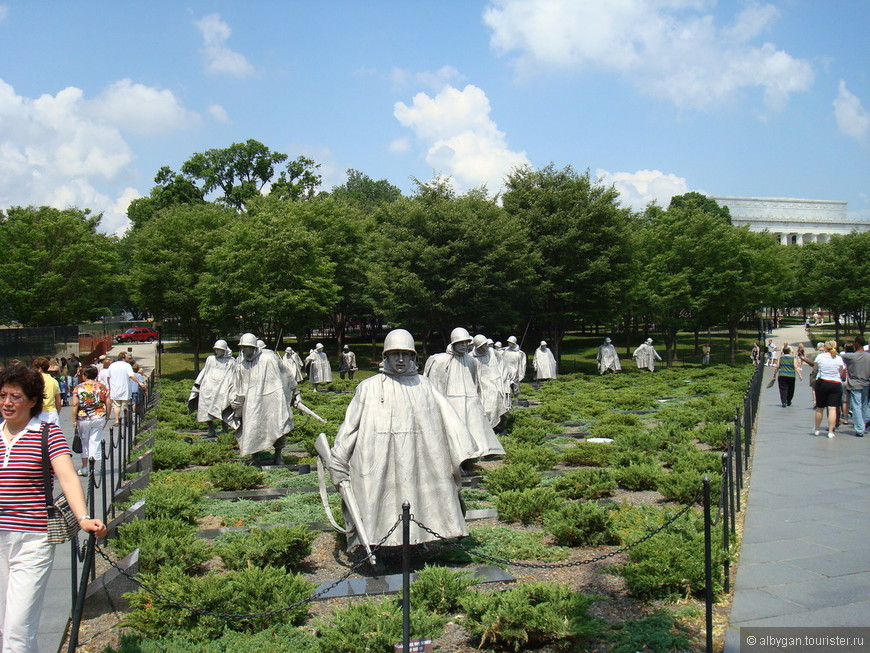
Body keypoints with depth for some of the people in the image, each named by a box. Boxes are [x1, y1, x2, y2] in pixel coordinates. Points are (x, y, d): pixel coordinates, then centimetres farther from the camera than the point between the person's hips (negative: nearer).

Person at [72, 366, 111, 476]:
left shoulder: (78, 388, -2)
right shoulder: (101, 387, 3)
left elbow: (75, 404, -9)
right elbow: (109, 403, 0)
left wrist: (74, 420, -5)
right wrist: (106, 417, 9)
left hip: (83, 419, -1)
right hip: (99, 418, 1)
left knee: (84, 442, 13)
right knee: (95, 442, 6)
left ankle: (84, 468, 15)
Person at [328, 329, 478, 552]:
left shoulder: (424, 385, 8)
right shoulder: (369, 388, 4)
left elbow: (448, 418, 4)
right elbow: (350, 425, 7)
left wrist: (461, 456, -3)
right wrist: (338, 465, 7)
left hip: (417, 463, 1)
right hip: (379, 464, -1)